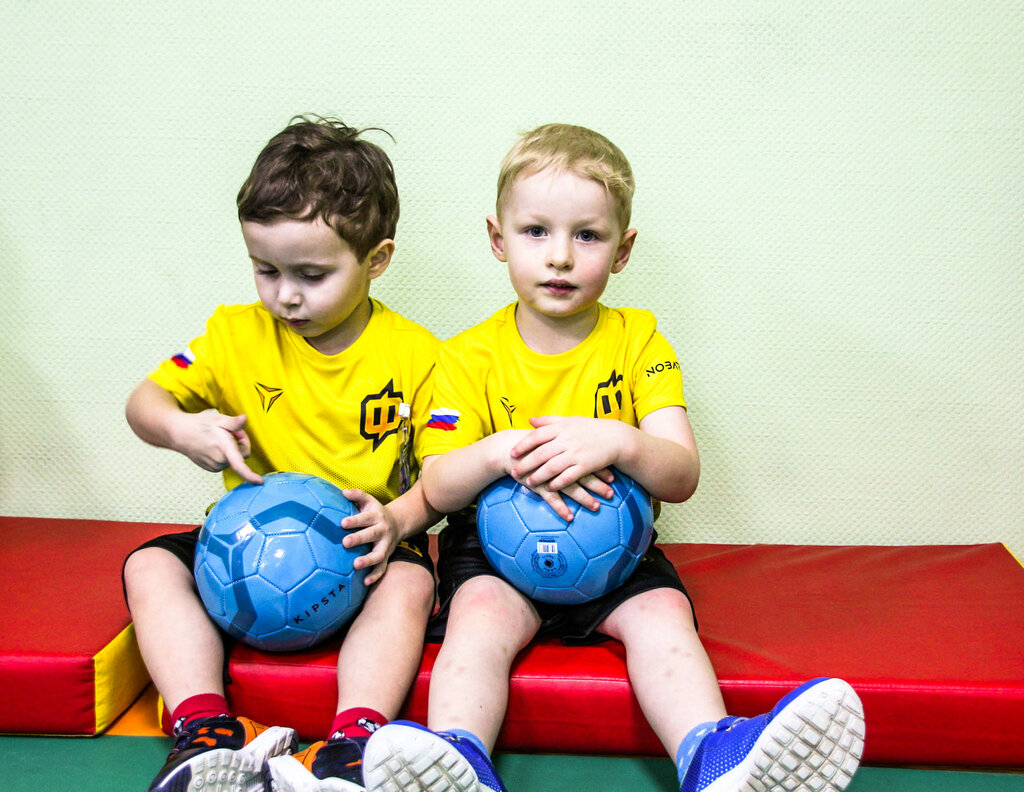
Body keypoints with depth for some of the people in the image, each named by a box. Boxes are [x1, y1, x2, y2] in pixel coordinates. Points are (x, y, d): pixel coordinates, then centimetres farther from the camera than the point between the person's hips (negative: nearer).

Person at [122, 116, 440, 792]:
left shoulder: (413, 354, -5)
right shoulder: (238, 335, 2)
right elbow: (145, 400, 4)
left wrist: (398, 518, -28)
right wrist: (181, 428, -20)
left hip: (360, 543, -3)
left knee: (410, 579, -33)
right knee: (151, 566, -19)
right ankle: (207, 729, -30)